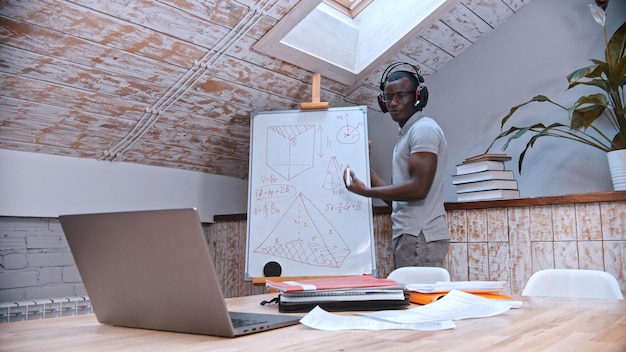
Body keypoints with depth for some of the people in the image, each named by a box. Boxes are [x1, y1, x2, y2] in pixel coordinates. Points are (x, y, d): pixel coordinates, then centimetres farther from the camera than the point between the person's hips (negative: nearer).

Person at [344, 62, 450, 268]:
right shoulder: (406, 135, 21)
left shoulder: (423, 128, -7)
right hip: (410, 234, 9)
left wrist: (366, 192, -13)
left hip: (419, 236, -9)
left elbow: (419, 188, -18)